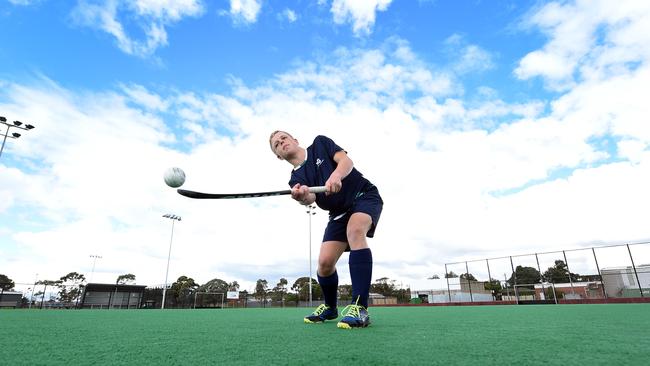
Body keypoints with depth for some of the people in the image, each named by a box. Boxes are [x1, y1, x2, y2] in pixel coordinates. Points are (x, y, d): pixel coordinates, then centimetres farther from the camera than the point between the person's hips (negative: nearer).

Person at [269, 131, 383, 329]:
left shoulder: (320, 143, 0)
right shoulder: (296, 179, 2)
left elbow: (346, 160, -14)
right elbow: (311, 198, -18)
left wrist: (336, 175, -35)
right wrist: (302, 197, -42)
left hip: (364, 195, -3)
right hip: (339, 213, 4)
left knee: (355, 230, -35)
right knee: (325, 262, -10)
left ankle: (360, 307, -33)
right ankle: (330, 307, 19)